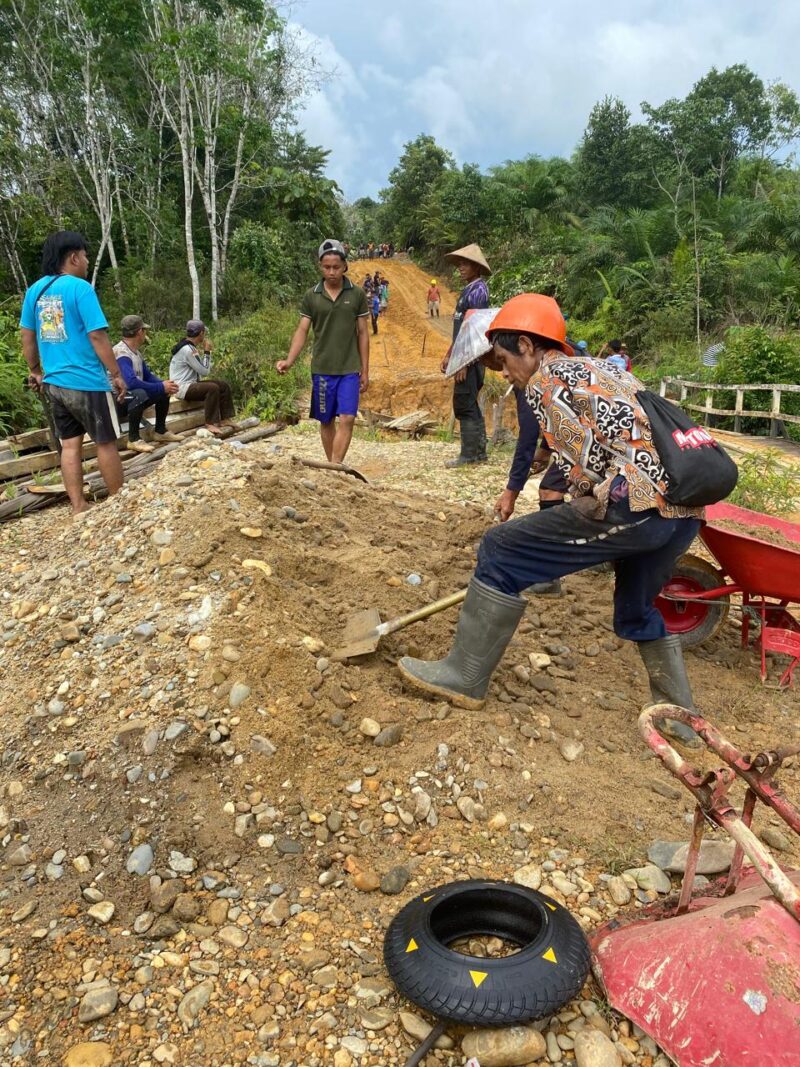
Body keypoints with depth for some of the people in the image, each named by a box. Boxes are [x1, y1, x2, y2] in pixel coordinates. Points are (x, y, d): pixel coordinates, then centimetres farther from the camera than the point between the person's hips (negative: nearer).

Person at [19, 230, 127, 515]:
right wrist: (116, 373, -8)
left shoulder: (35, 289, 7)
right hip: (87, 383, -6)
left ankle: (78, 509, 14)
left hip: (54, 383, 7)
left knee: (69, 445, 11)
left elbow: (27, 336, 12)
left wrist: (35, 372, 22)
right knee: (106, 443, 7)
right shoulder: (80, 288, -13)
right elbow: (97, 336, -16)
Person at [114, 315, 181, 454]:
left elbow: (148, 375, 12)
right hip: (118, 400, -10)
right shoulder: (122, 353, -23)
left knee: (164, 391, 8)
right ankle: (133, 439, -26)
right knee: (140, 394, -37)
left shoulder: (136, 351, 7)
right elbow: (131, 382, -34)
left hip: (134, 397, 10)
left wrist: (165, 385, -8)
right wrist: (161, 387, -28)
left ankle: (160, 431, 15)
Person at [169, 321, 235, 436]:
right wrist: (207, 352, -9)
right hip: (183, 388, -10)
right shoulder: (188, 350, -20)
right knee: (213, 388, -32)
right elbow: (204, 371, -16)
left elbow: (201, 368, 10)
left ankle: (225, 419, 3)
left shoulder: (189, 346, 11)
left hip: (191, 384, 10)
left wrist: (204, 351, 4)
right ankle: (210, 424, -29)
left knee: (224, 385, 4)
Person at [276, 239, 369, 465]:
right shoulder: (311, 296, 2)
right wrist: (289, 360, -16)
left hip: (349, 369, -1)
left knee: (346, 419, -12)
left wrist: (365, 370, 2)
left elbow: (363, 333, 4)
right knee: (326, 421, 9)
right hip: (322, 369, 1)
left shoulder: (357, 294, 0)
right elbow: (302, 330, 0)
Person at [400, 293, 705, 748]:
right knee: (638, 609, 30)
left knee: (503, 552, 1)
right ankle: (681, 716, 38)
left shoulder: (545, 377, 3)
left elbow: (587, 463, -9)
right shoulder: (598, 369, 29)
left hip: (635, 503, -9)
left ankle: (465, 676, 8)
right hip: (687, 509, 9)